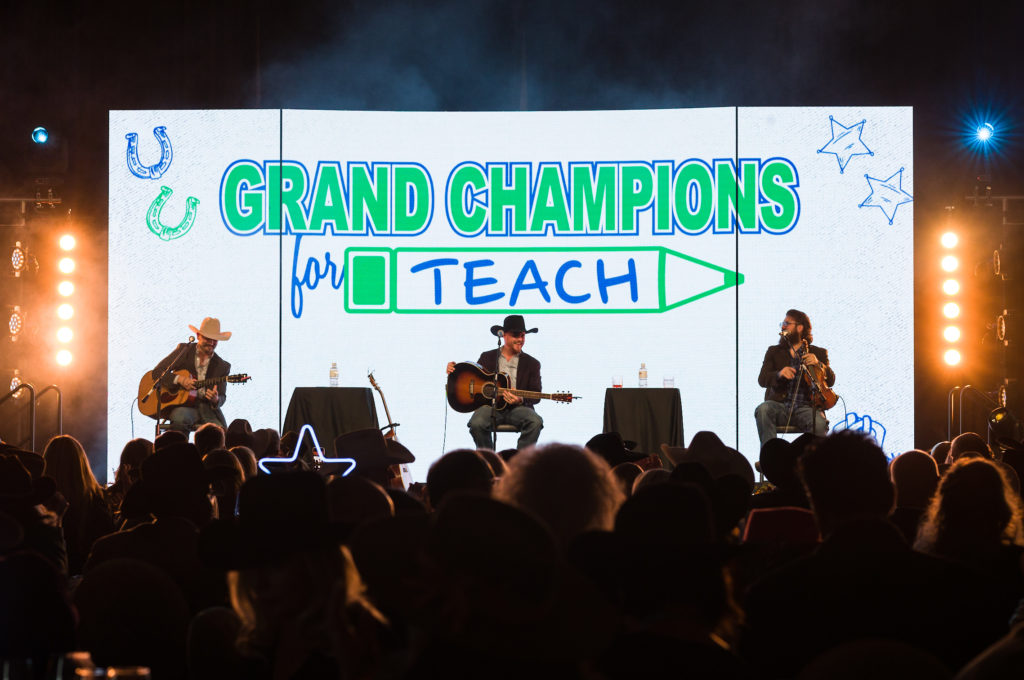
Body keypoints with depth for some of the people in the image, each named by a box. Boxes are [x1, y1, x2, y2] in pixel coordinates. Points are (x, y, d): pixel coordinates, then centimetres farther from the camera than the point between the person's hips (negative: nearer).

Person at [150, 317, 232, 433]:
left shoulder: (222, 366, 10)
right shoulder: (183, 350, 6)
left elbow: (222, 397, 10)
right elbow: (157, 372, 3)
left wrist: (216, 400, -16)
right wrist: (179, 379, -14)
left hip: (207, 407, 2)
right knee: (181, 419, -38)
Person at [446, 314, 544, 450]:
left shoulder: (532, 364, 12)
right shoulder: (487, 357, 16)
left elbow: (536, 396, 6)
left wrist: (520, 400, -16)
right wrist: (454, 370, 2)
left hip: (517, 408, 0)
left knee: (535, 422, -31)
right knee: (477, 423, -32)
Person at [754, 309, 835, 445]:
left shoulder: (818, 353, 17)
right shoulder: (774, 352, 20)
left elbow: (831, 380, 6)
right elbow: (762, 379, 8)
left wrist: (818, 364, -14)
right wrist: (779, 374, -15)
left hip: (806, 407, -1)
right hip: (779, 405, 1)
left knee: (819, 423, -34)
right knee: (763, 410, -33)